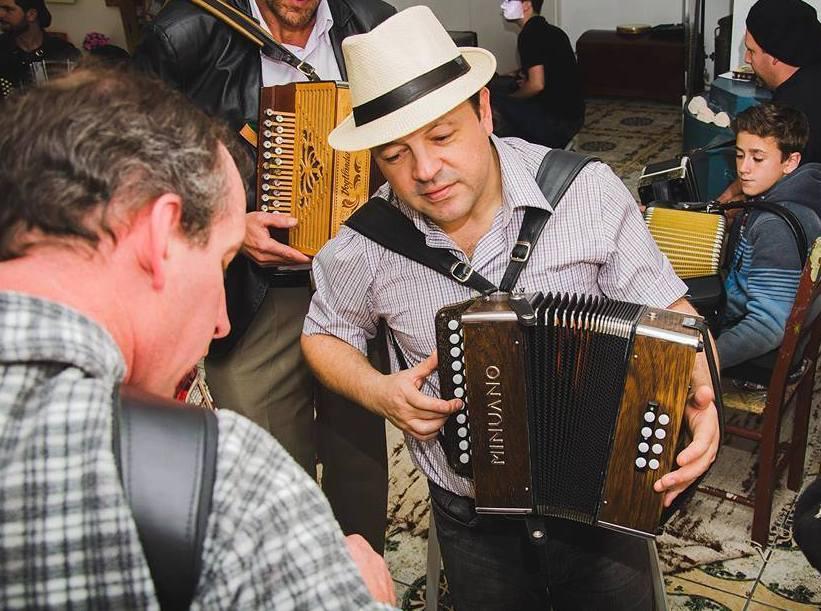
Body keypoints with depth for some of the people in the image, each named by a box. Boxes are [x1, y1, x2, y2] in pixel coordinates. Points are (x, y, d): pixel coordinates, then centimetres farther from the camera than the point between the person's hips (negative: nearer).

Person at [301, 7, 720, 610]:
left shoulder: (588, 192, -17)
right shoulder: (365, 243, -14)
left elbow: (668, 312, -9)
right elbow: (327, 335, 4)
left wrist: (698, 396, -28)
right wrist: (376, 391, -14)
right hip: (470, 510, 1)